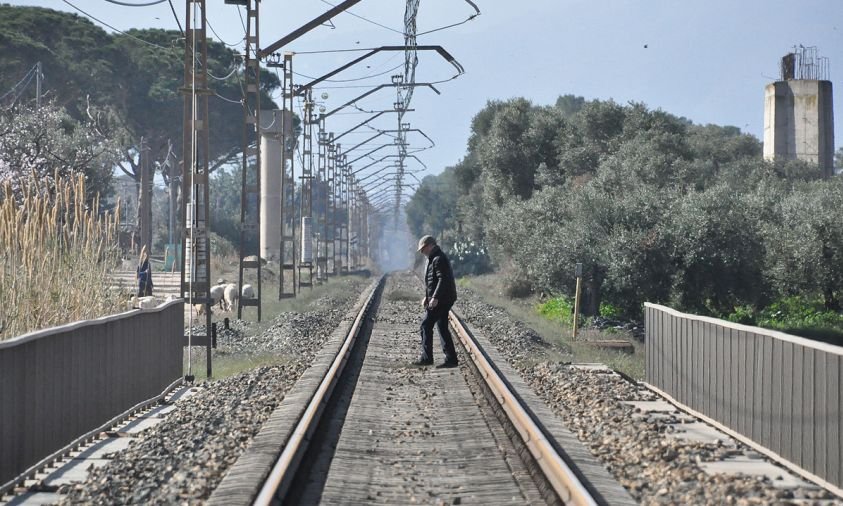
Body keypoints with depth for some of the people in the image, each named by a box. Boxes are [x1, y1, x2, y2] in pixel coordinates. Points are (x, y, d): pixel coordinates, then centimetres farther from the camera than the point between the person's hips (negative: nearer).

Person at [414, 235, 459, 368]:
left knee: (426, 325, -6)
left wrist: (435, 297, -28)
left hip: (441, 300, -11)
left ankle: (426, 357, -3)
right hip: (441, 300, 11)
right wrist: (427, 296, 24)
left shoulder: (439, 259, -15)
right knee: (442, 327, 10)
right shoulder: (433, 259, 19)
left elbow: (443, 280, -24)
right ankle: (451, 359, 10)